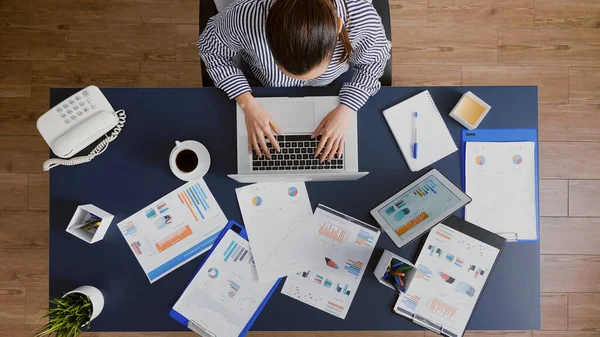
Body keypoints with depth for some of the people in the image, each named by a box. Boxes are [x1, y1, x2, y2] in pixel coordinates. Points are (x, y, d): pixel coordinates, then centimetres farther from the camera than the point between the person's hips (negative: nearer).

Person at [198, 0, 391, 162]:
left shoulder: (363, 19, -40)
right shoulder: (246, 17, -42)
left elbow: (373, 62, -16)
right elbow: (211, 48, -19)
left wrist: (346, 110, -28)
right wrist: (248, 103, -28)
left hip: (335, 84, 1)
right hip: (261, 82, 0)